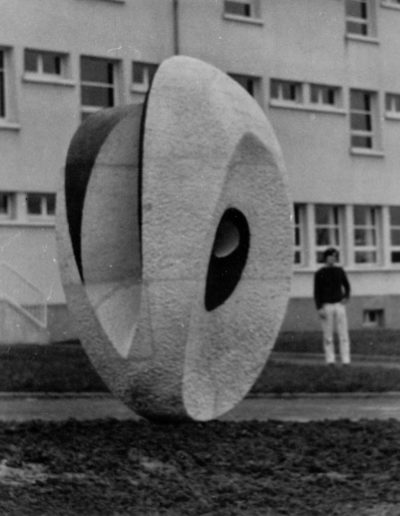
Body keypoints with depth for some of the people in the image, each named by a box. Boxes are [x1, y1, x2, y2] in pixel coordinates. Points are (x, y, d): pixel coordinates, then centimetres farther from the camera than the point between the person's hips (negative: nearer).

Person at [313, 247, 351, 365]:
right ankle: (330, 360, 4)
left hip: (339, 305, 3)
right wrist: (319, 309, -13)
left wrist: (346, 297, 1)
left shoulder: (340, 271, 7)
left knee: (343, 334, -2)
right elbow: (317, 292, -4)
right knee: (328, 336, -1)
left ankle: (346, 361, -1)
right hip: (326, 306, -2)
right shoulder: (319, 273, -2)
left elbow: (347, 286, 20)